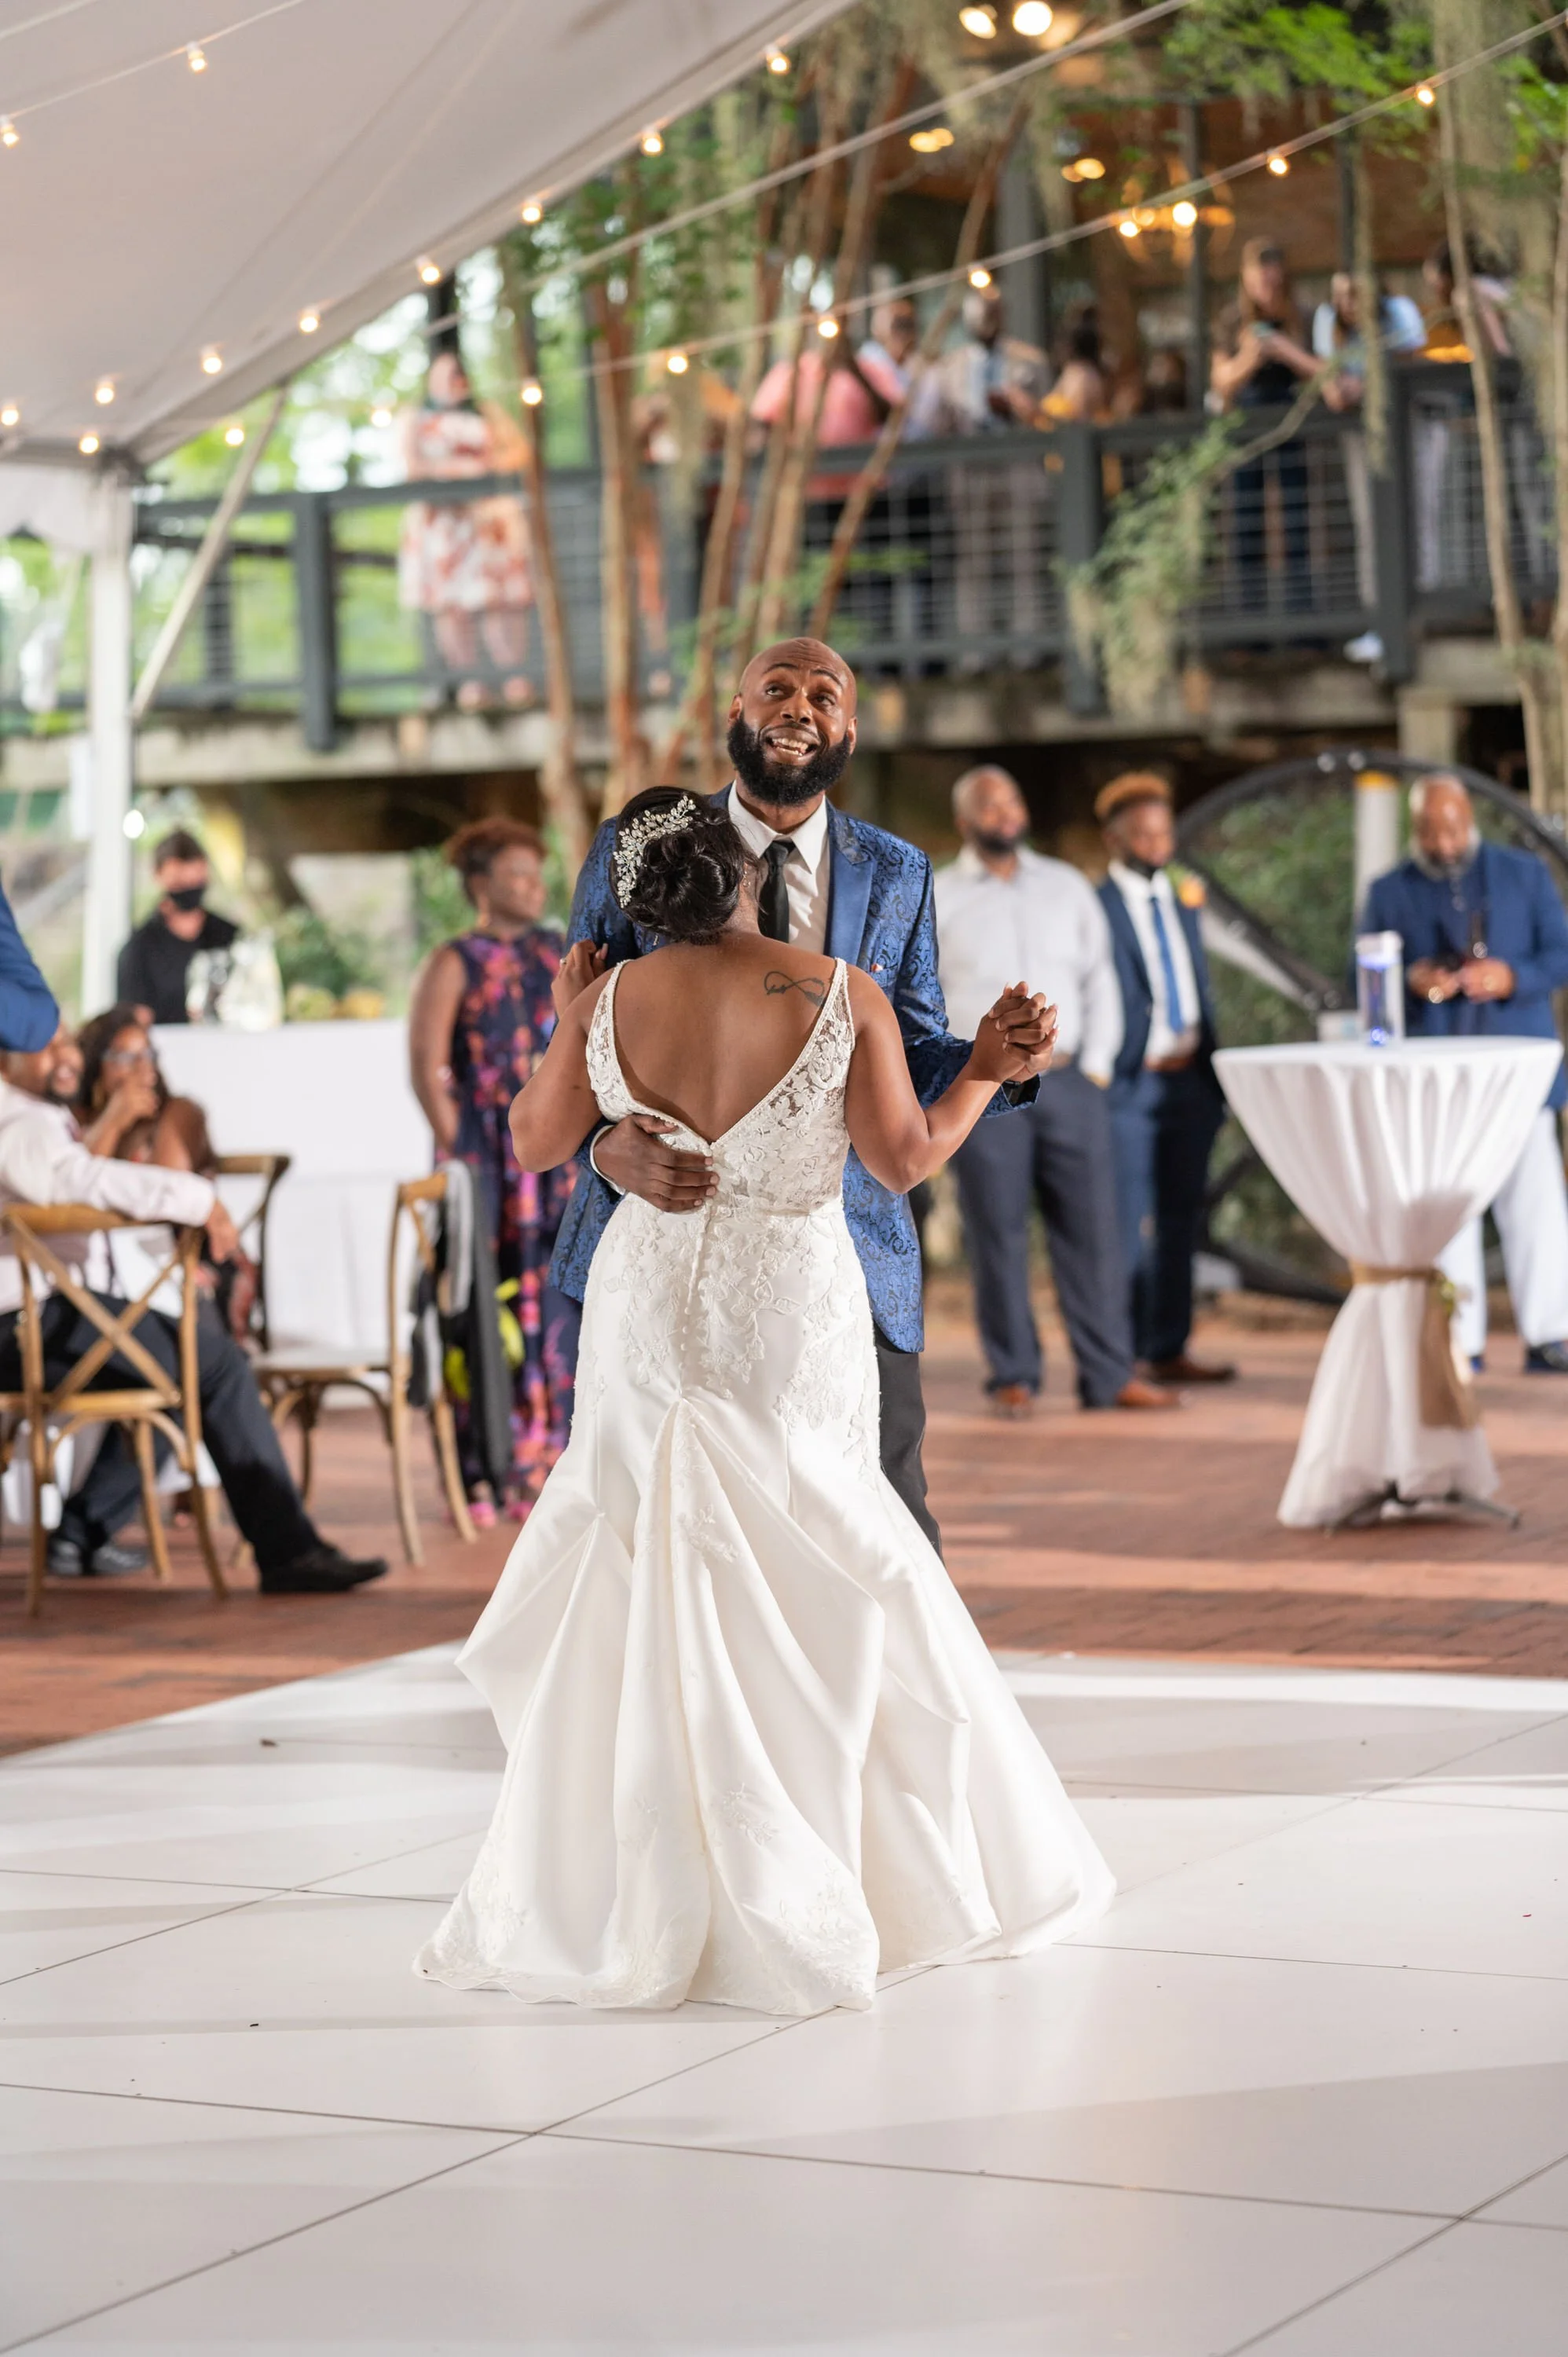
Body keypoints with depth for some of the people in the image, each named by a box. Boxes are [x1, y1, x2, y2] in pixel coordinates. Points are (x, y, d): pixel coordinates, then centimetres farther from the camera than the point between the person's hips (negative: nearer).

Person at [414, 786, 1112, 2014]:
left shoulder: (614, 1002, -5)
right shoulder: (842, 995, -10)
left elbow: (537, 1143, 7)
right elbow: (905, 1157, -5)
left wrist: (565, 1022, 20)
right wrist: (987, 1072, 8)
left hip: (650, 1315, 2)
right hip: (794, 1315, -1)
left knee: (637, 1594, 10)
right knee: (808, 1594, 9)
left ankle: (615, 1897, 13)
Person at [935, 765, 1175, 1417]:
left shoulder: (1067, 887, 13)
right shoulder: (936, 899, 4)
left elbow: (1099, 977, 13)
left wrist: (1096, 1065, 4)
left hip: (1069, 1083, 3)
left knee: (1092, 1227, 0)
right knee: (997, 1235, -1)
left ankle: (1109, 1374, 5)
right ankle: (1014, 1376, 8)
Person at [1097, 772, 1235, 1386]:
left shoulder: (1183, 907, 17)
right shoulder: (1095, 908, -6)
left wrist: (1211, 1079, 15)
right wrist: (1140, 1061, -13)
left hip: (1188, 1082, 7)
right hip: (1130, 1083, -7)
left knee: (1180, 1222, 8)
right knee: (1127, 1226, -6)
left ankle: (1169, 1350, 12)